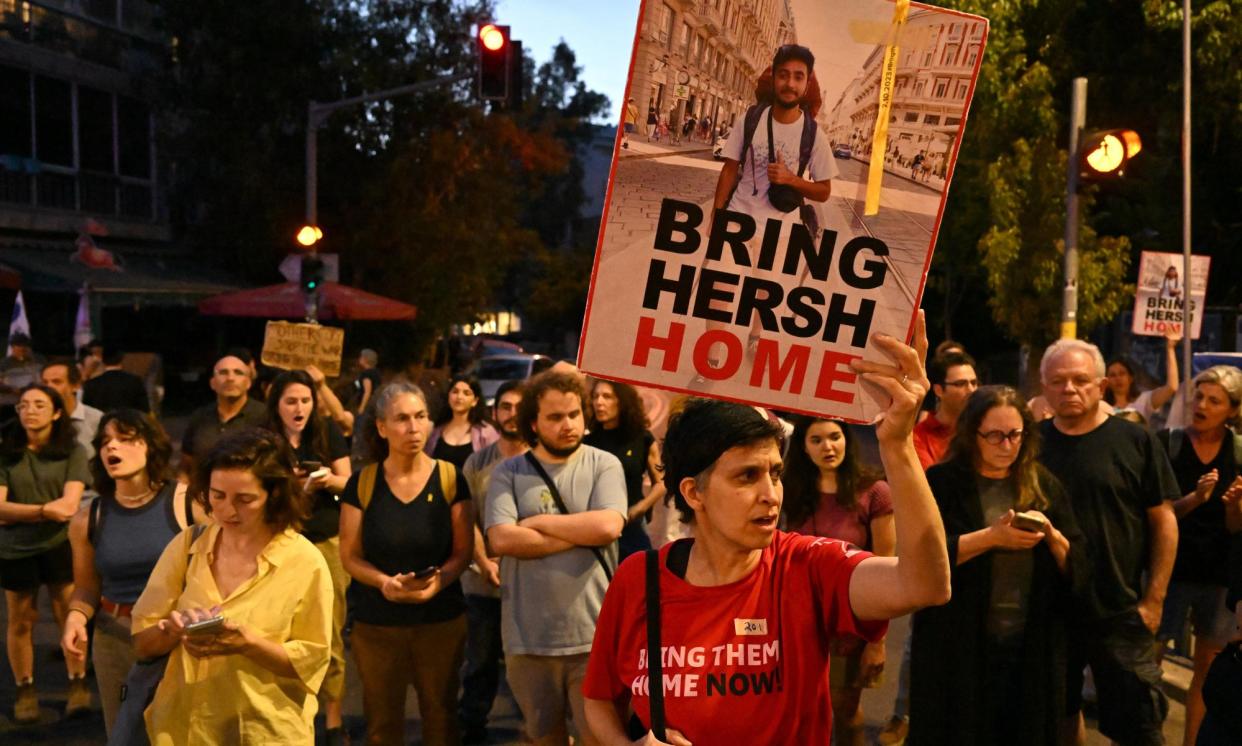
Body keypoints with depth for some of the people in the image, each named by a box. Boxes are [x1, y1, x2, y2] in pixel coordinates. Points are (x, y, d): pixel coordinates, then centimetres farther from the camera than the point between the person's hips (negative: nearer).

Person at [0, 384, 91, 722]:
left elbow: (70, 504, -12)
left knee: (69, 616, 3)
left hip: (61, 545, -1)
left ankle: (78, 684, 18)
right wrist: (46, 510, -20)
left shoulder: (72, 451, -3)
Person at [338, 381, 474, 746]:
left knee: (441, 716, 12)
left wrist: (439, 579, -23)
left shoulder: (450, 479, -4)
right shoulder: (361, 483, -4)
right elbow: (350, 556, -3)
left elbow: (463, 551, -3)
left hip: (442, 621, 0)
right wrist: (384, 582, -22)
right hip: (376, 624, 0)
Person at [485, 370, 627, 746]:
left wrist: (537, 522, -8)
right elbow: (502, 539, -14)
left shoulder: (604, 465, 0)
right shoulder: (508, 473, 0)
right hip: (529, 638, 1)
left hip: (593, 635, -1)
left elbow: (609, 527, -16)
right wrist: (583, 533, -11)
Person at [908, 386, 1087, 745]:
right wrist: (991, 537, -22)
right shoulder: (942, 483, -3)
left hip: (1032, 649, 3)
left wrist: (1051, 535, -13)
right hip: (958, 649, -3)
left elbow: (1079, 568, 6)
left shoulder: (1043, 485, 8)